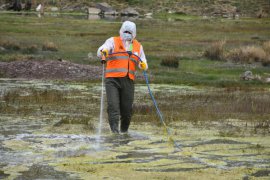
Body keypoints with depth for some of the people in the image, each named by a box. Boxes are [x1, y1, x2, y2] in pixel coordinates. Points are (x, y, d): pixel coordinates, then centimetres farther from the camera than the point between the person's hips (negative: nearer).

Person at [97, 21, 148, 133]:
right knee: (113, 104, -16)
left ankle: (124, 129, 21)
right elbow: (100, 51, -12)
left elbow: (144, 65, 19)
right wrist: (103, 52, -37)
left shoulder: (138, 46, 17)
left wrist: (143, 65, -6)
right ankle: (114, 127, -20)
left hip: (128, 80, 3)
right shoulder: (113, 41, 6)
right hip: (112, 79, -3)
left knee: (127, 107, 3)